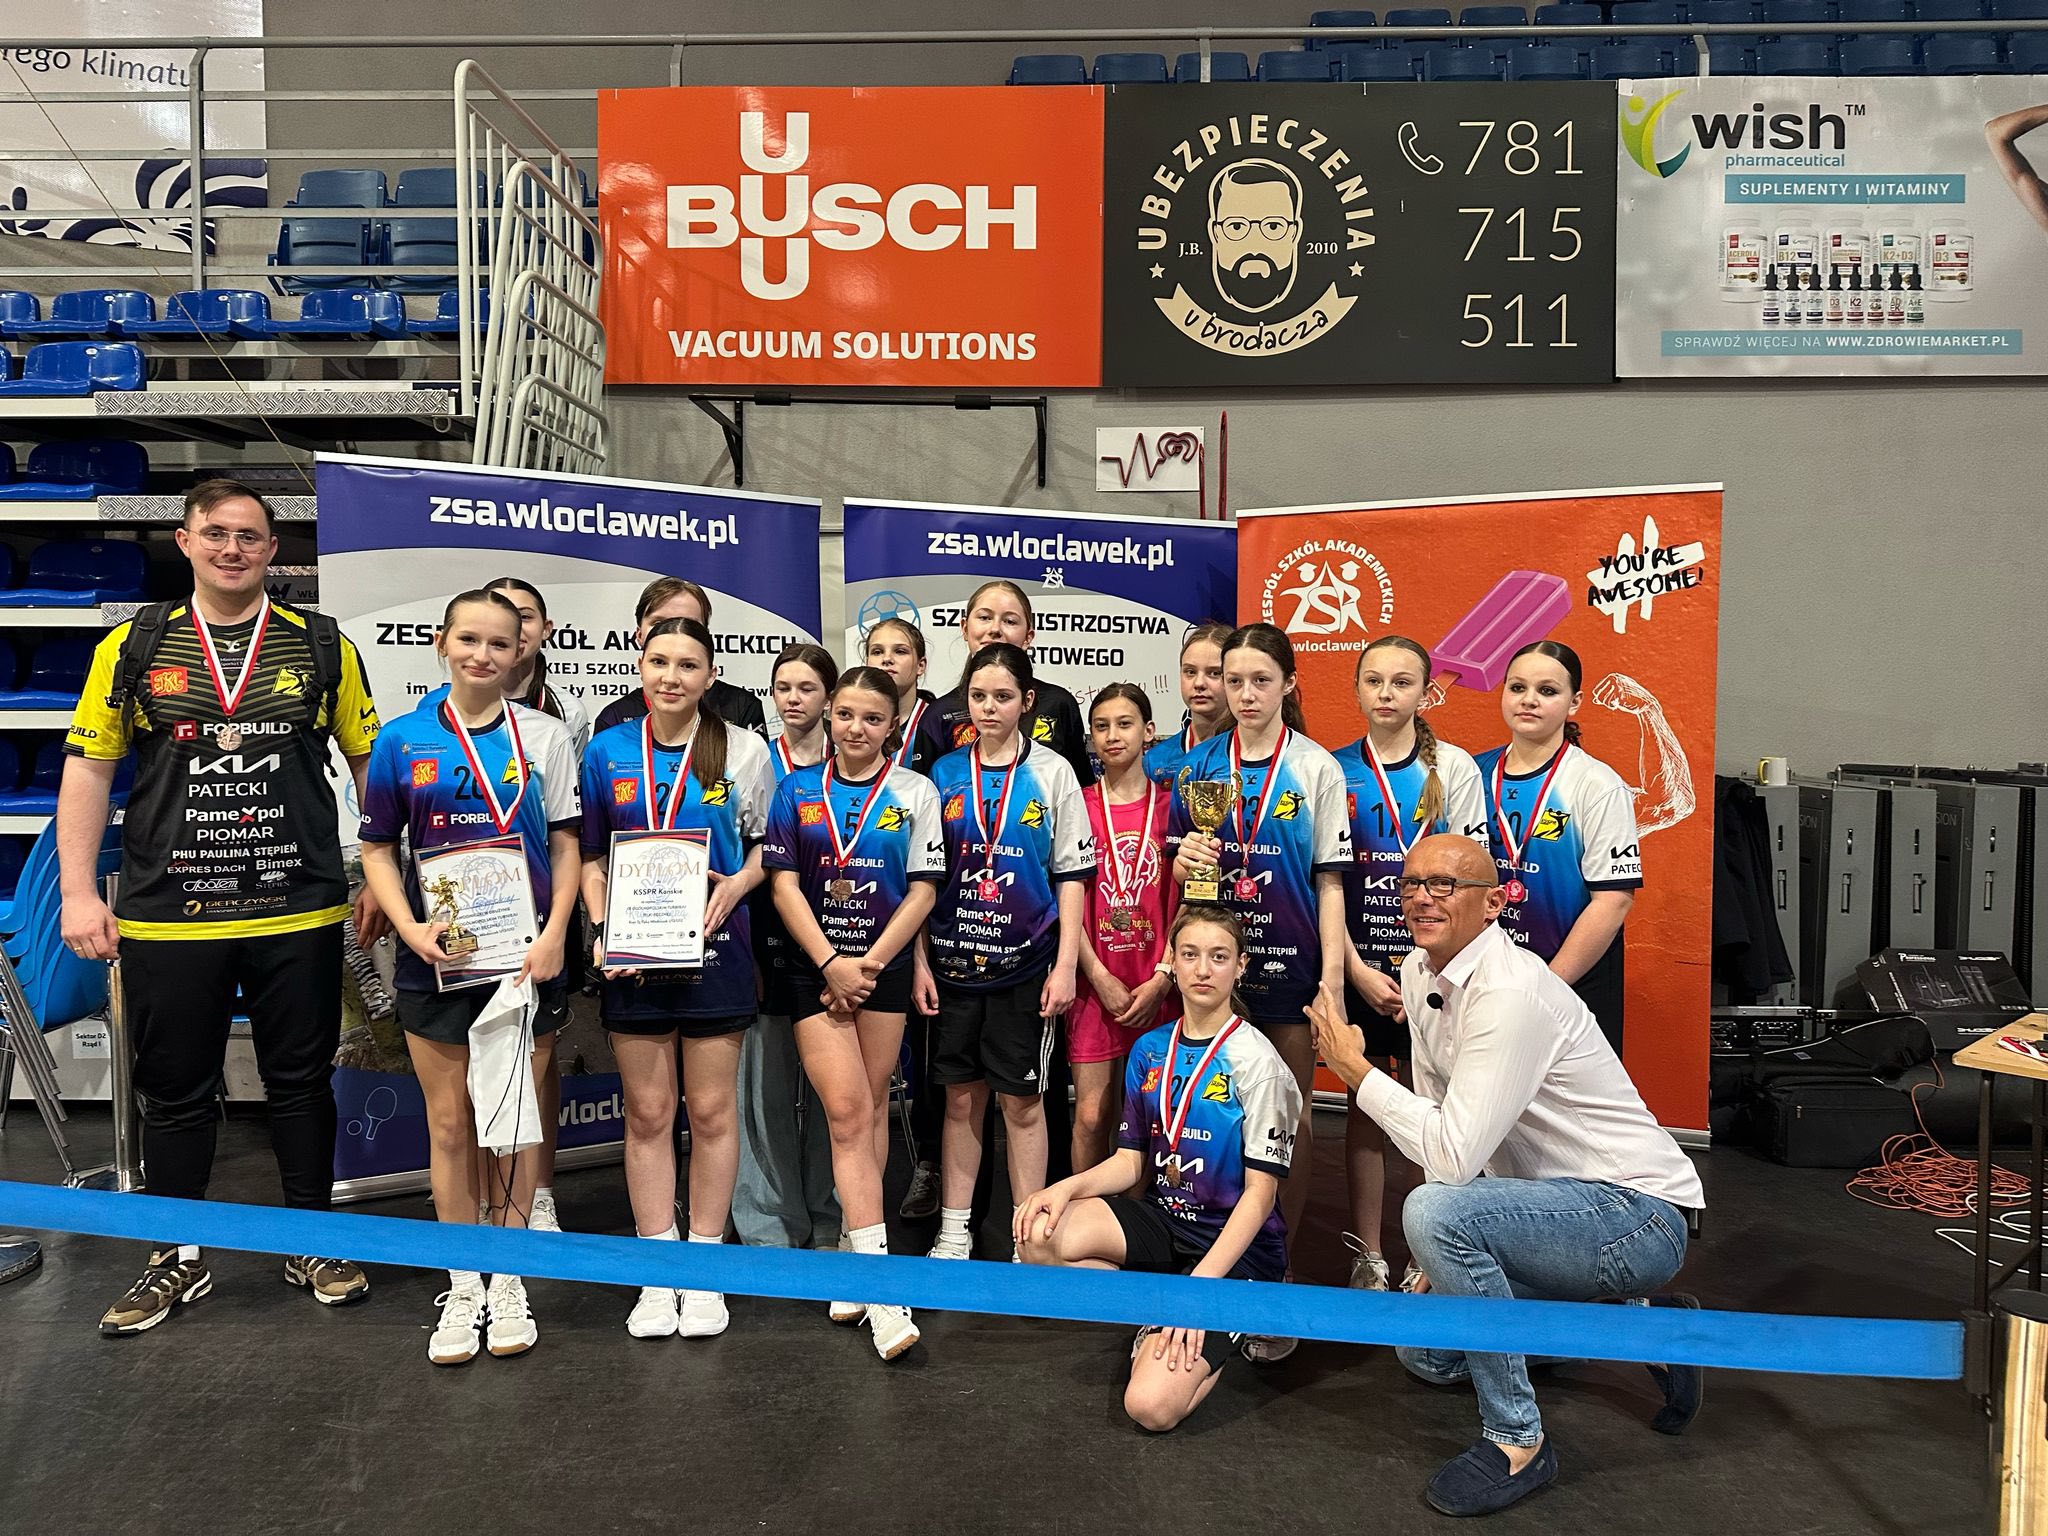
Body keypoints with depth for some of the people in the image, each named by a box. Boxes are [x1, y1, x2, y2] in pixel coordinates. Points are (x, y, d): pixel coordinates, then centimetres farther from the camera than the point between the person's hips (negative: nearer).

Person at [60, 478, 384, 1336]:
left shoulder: (322, 648, 3)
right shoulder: (132, 648, 4)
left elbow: (370, 763, 6)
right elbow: (87, 771, 5)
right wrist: (78, 892, -2)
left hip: (298, 916, 0)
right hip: (166, 919, 1)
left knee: (302, 1082, 10)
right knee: (174, 1092, 12)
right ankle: (178, 1260, 28)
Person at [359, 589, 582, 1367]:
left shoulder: (546, 736, 2)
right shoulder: (403, 739, 2)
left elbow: (565, 846, 2)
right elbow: (378, 848, 5)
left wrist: (554, 935, -10)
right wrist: (410, 928, -10)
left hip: (525, 954, 0)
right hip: (438, 957, 1)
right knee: (450, 1123, 8)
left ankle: (509, 1282, 22)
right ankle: (462, 1289, 22)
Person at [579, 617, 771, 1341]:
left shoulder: (744, 750, -1)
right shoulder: (607, 750, 3)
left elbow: (768, 842, 7)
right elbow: (590, 855, 8)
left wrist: (736, 885, -12)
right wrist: (601, 932, -5)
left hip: (715, 946, -1)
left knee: (712, 1112, 6)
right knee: (647, 1115, 8)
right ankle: (658, 1276, 21)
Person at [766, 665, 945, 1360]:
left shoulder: (915, 793, 4)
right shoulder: (797, 790, 5)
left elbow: (922, 891, 0)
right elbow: (784, 884, 0)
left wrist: (867, 966, -8)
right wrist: (831, 964, -9)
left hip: (885, 967, 1)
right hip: (815, 967, -1)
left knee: (871, 1108, 7)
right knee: (848, 1113, -8)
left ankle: (853, 1259, 21)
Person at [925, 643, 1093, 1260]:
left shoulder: (1052, 772, 0)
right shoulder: (945, 774, 5)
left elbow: (1071, 875, -2)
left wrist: (1065, 966, -8)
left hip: (1025, 963, -2)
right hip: (953, 959, 2)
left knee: (1022, 1099, 4)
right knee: (961, 1097, 9)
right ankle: (953, 1236, 21)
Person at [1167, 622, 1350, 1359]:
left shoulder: (1317, 768, -1)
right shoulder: (1201, 763, 6)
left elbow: (1330, 880, -3)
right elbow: (1181, 861, 13)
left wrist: (1333, 976, -10)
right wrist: (1185, 860, -11)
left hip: (1290, 962, -2)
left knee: (1290, 1119, 5)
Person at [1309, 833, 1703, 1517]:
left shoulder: (1510, 993, -28)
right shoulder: (1420, 974, 1)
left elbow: (1452, 1157, -33)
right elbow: (1438, 1112, 11)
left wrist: (1356, 1069, -22)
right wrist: (1442, 1262, 11)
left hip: (1637, 1214, -10)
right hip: (1554, 1202, 10)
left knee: (1433, 1212, -33)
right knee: (1426, 1352, 15)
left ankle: (1517, 1442, -14)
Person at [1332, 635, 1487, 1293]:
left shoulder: (1454, 767, 0)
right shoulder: (1335, 769, 2)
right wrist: (1357, 969, -7)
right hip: (1360, 967, 1)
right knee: (1365, 1104, 7)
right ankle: (1367, 1258, 17)